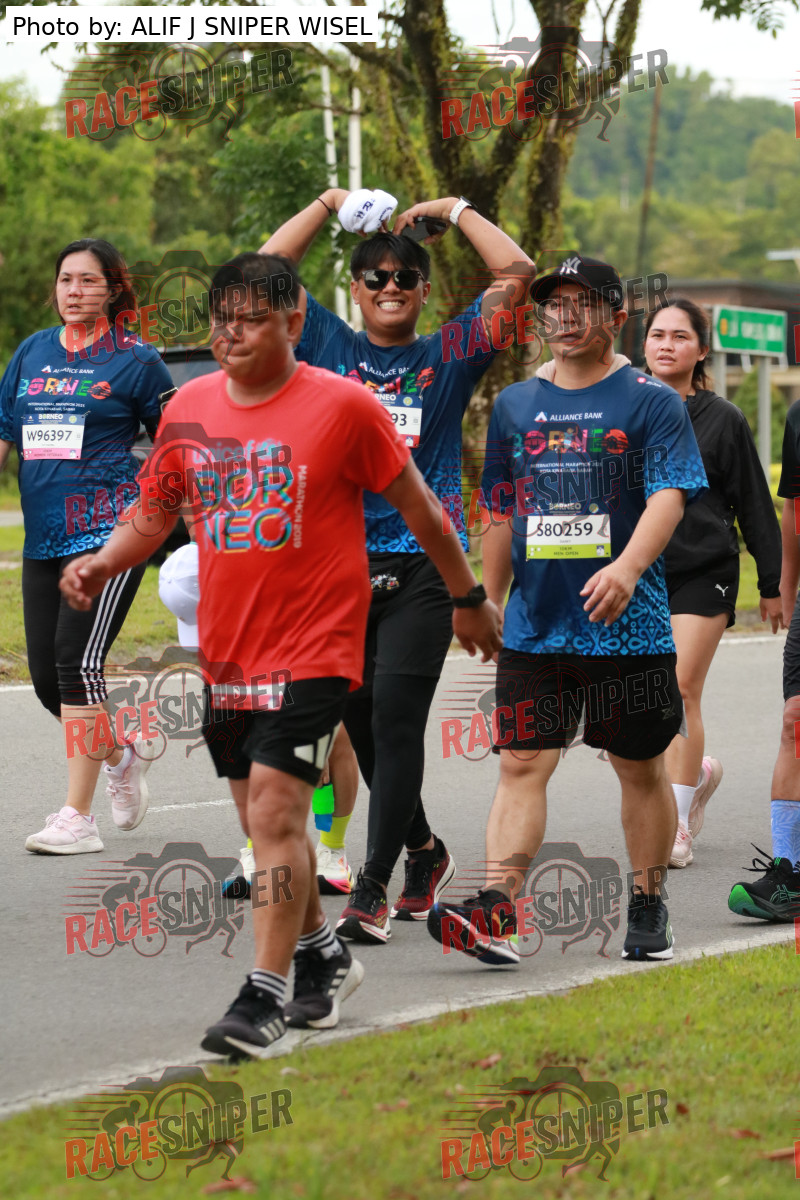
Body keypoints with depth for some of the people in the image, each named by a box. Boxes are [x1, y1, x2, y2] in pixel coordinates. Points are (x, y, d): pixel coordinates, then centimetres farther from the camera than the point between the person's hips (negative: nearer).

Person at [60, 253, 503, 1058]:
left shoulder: (343, 405, -8)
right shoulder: (188, 408, 6)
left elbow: (418, 509, 2)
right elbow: (152, 514, 15)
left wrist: (468, 598, 9)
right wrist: (102, 564, -4)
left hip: (312, 649, -6)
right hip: (225, 651, 6)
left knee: (275, 812, -15)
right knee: (263, 819, 14)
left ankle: (263, 996, -13)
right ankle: (321, 957, 34)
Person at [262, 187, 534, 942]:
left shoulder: (448, 357, 7)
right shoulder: (330, 347, 11)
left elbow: (517, 273, 2)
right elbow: (267, 269, 9)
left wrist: (455, 211, 9)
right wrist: (329, 203, 10)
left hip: (422, 562, -3)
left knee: (395, 719, -12)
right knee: (362, 726, 10)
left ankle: (372, 891, -12)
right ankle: (423, 852, 32)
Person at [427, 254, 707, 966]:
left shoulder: (651, 402, -1)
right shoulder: (515, 405, 12)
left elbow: (669, 494, -13)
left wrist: (627, 567, -29)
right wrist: (488, 601, 18)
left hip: (628, 624, -3)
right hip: (534, 627, 3)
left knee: (641, 768, 6)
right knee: (522, 763, -6)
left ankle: (649, 909, 19)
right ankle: (497, 915, -15)